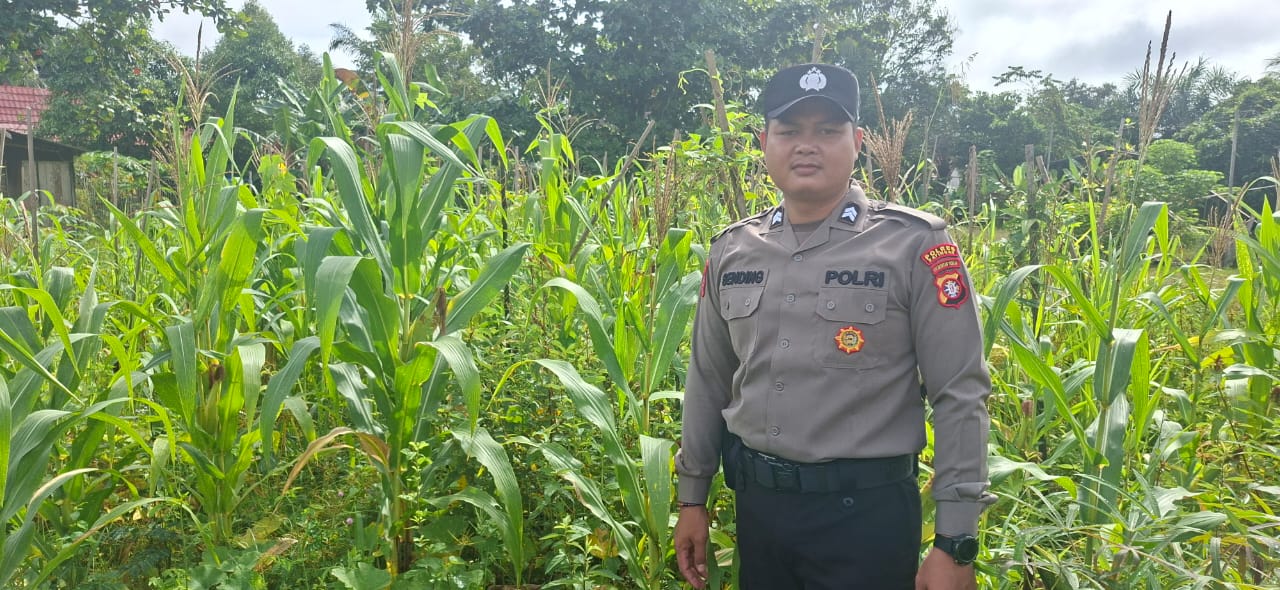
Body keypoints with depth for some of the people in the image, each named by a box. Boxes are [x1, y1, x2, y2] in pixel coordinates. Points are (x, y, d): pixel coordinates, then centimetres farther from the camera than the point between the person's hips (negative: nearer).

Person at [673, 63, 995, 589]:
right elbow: (707, 381, 11)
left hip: (867, 510, -4)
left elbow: (961, 397, -10)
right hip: (756, 504, 4)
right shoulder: (731, 252, 3)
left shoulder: (914, 245, -10)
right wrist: (692, 497, 13)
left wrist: (955, 541, -11)